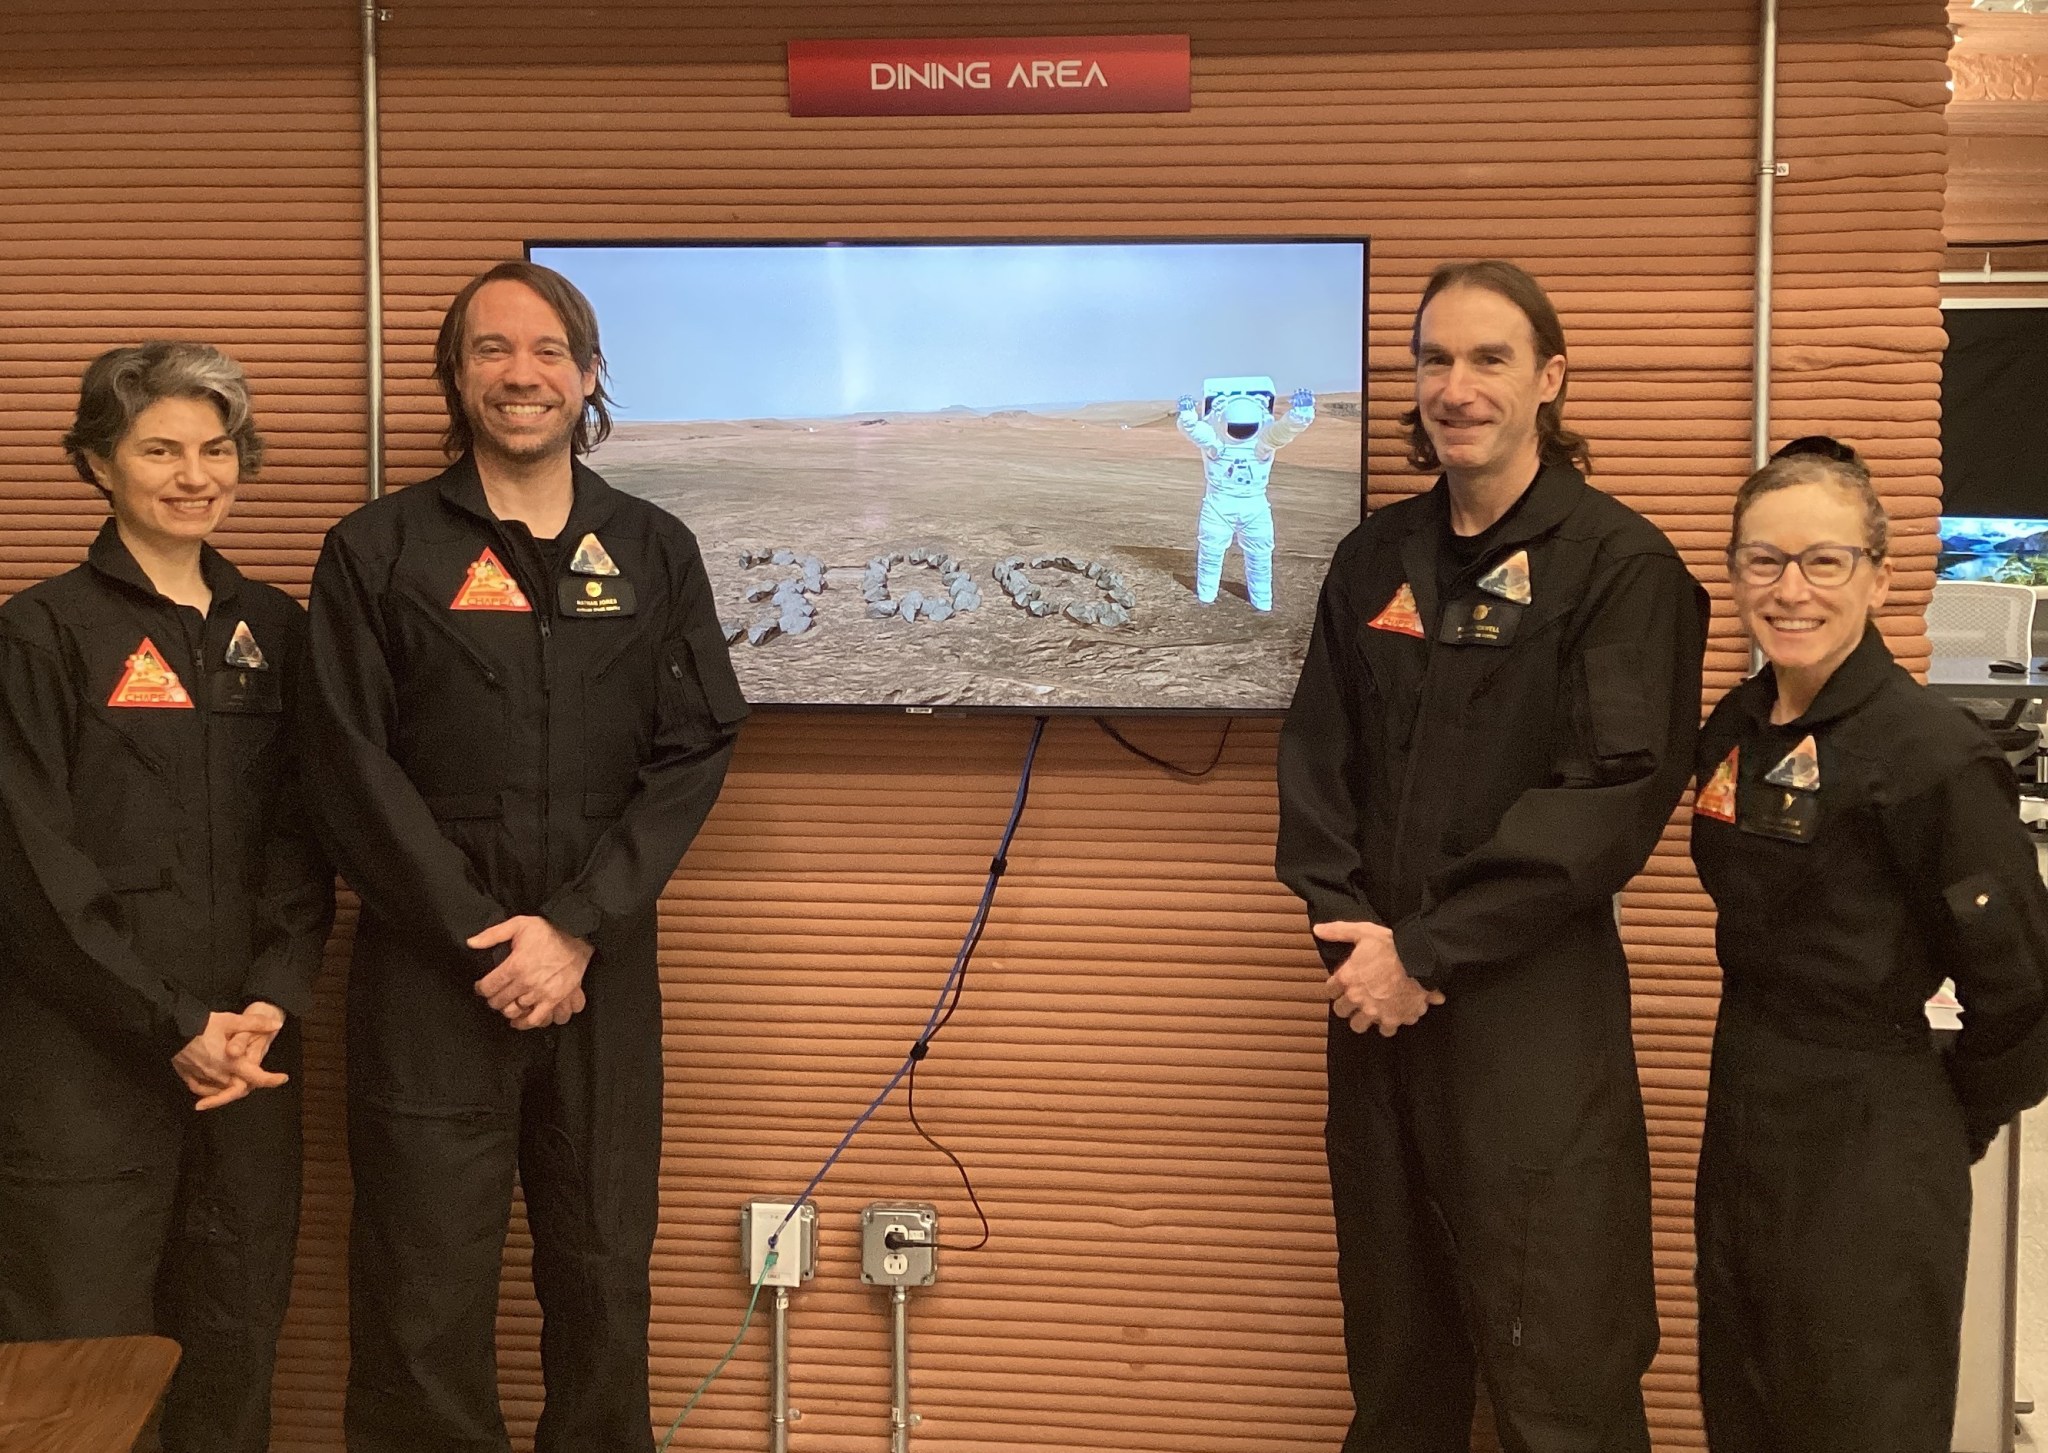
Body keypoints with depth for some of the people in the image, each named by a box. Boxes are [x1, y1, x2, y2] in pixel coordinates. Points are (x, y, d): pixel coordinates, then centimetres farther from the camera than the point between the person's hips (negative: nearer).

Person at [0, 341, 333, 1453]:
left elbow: (301, 839, 9)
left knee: (235, 1340, 9)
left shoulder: (273, 629, 11)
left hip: (247, 1047, 4)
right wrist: (174, 1026, -12)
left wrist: (272, 1000, -5)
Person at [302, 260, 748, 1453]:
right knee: (426, 1291, 3)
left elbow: (696, 753, 1)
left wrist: (576, 927, -10)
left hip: (604, 965, 2)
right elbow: (355, 769, -3)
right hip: (432, 969, -1)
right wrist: (484, 938, -10)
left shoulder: (656, 551, 7)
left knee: (606, 1273, 9)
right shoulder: (377, 551, 2)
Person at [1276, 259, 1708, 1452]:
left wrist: (1429, 953, -15)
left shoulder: (1620, 564, -7)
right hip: (1382, 998, 5)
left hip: (1535, 1005, -5)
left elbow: (1615, 794, -14)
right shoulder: (1377, 559, 9)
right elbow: (1317, 759, 8)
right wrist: (1351, 930, -8)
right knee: (1395, 1351, 15)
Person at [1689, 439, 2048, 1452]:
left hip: (1869, 1159, -7)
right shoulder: (1734, 731, 4)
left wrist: (1942, 1131, -1)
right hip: (1742, 1125, 7)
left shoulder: (1933, 755, -18)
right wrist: (1767, 1074, 13)